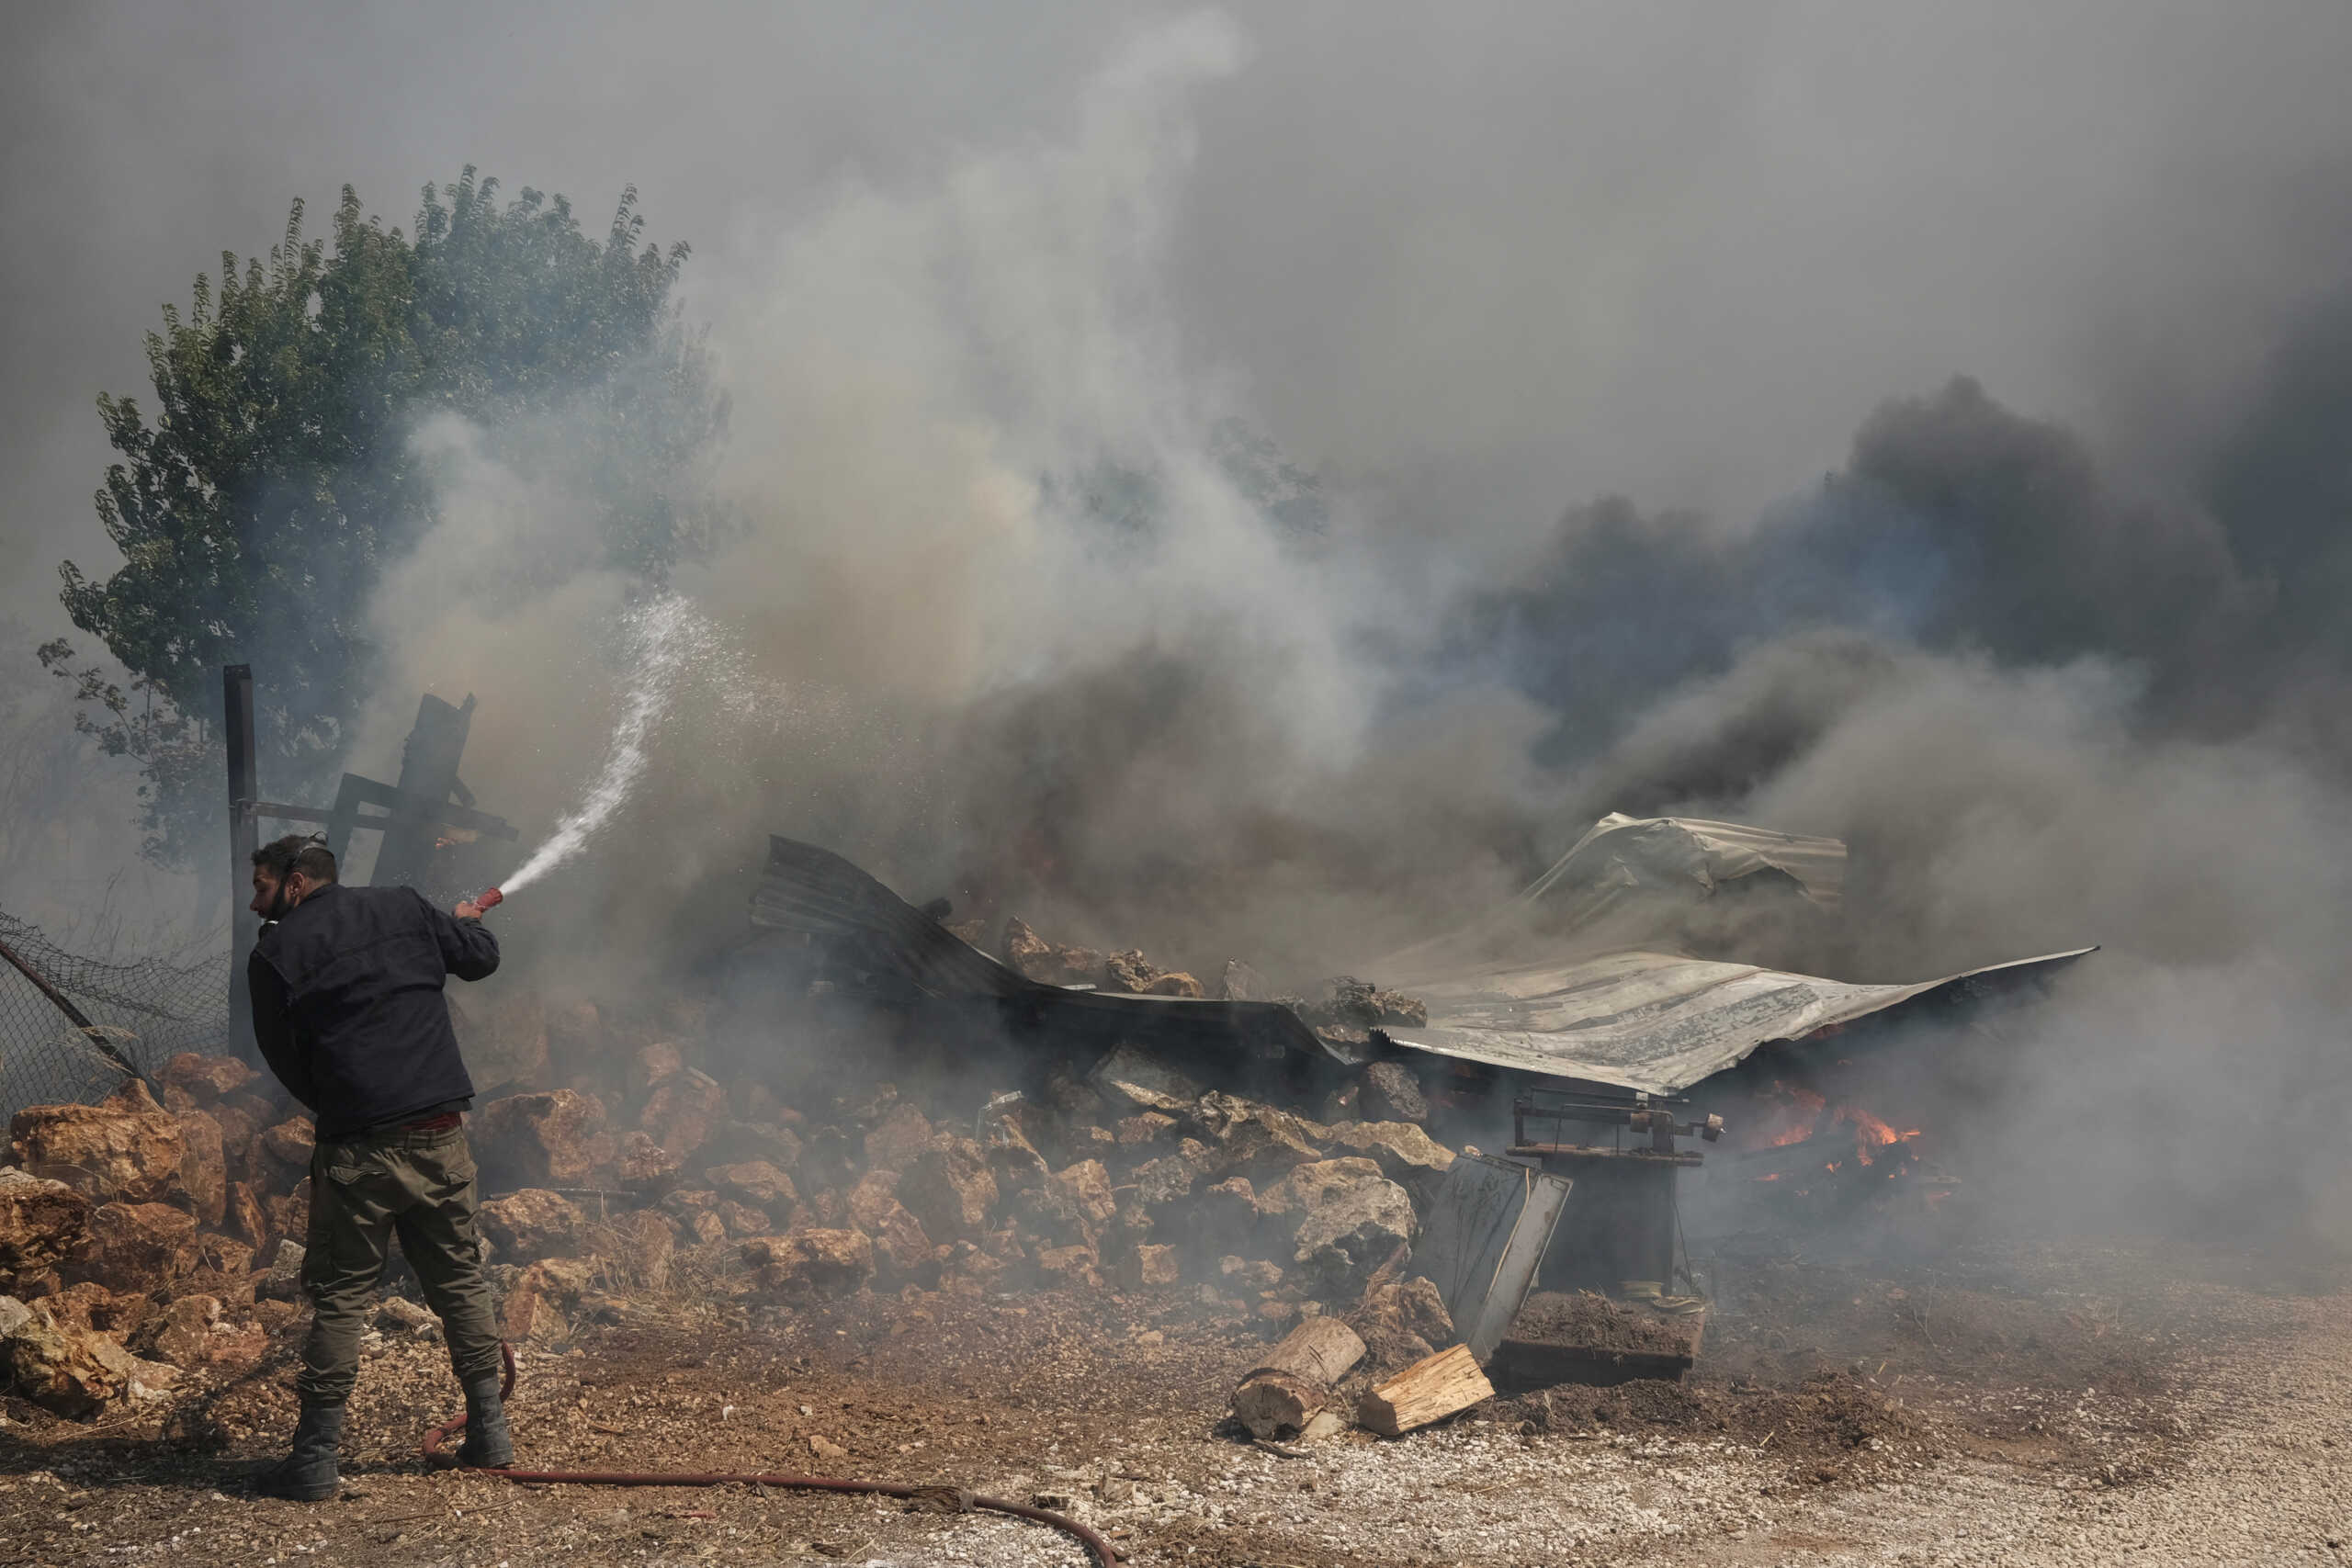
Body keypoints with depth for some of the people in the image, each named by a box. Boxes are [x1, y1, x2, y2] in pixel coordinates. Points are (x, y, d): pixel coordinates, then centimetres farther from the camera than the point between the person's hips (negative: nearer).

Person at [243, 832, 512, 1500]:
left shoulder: (274, 955, -2)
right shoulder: (402, 908, 6)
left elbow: (286, 1062, 2)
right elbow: (480, 958, 16)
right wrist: (468, 921, 39)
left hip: (356, 1146, -3)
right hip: (440, 1138, 3)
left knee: (339, 1296, 4)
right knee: (461, 1279, 15)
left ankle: (316, 1456, 4)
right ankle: (489, 1430, 21)